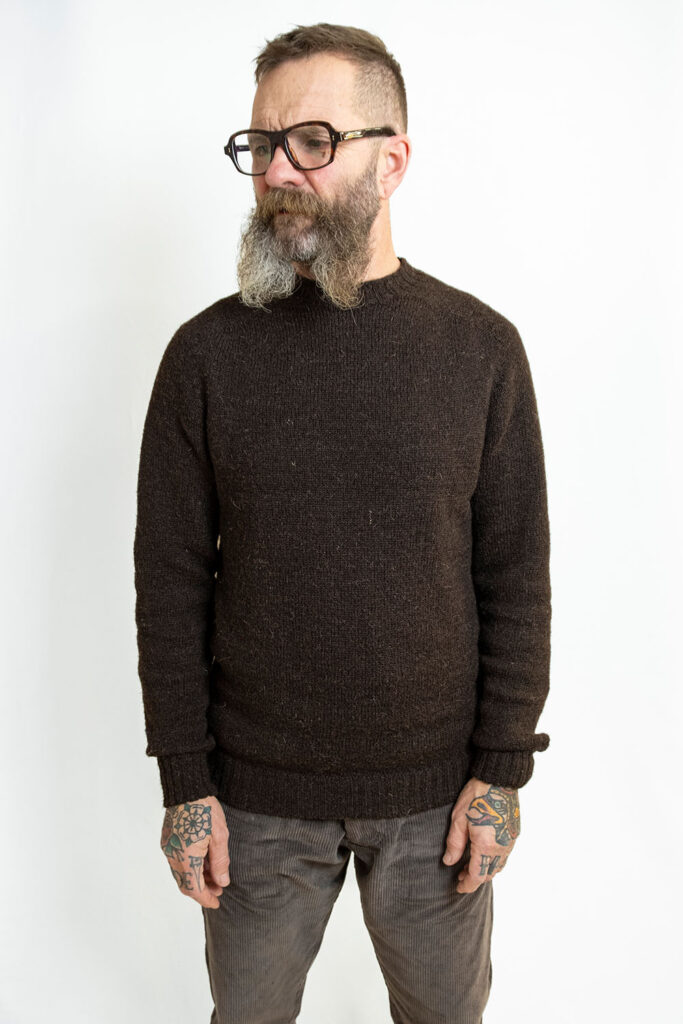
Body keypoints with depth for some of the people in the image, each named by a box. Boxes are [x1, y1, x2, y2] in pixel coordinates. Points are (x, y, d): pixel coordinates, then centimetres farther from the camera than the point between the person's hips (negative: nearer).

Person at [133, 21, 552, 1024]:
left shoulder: (480, 348, -6)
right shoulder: (207, 353, -6)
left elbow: (517, 574, -3)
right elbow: (170, 582, -4)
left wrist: (502, 770, -5)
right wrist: (186, 784, -5)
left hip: (436, 789, 0)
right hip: (257, 791, 0)